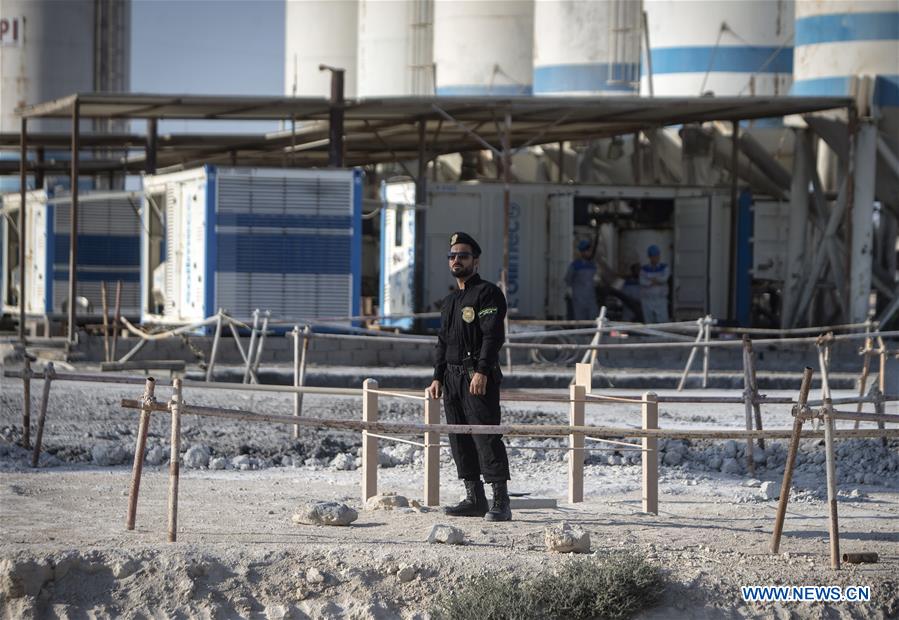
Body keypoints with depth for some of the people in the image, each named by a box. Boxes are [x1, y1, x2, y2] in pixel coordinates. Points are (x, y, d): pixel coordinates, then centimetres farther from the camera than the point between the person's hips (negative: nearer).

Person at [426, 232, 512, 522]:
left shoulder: (488, 293, -5)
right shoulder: (450, 301, 21)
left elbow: (493, 335, -15)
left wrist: (482, 372, -23)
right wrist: (438, 378, 15)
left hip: (479, 378, -8)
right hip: (452, 377, 9)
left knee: (486, 437, -13)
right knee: (459, 440, 7)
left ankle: (501, 502, -14)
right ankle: (475, 499, 13)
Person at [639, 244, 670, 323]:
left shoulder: (665, 268, 6)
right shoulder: (644, 269, 4)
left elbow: (664, 278, -12)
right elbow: (643, 282, -11)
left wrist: (650, 279, -6)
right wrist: (657, 282, -12)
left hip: (661, 300, 0)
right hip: (647, 300, 0)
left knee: (663, 321, -9)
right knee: (649, 323, 2)